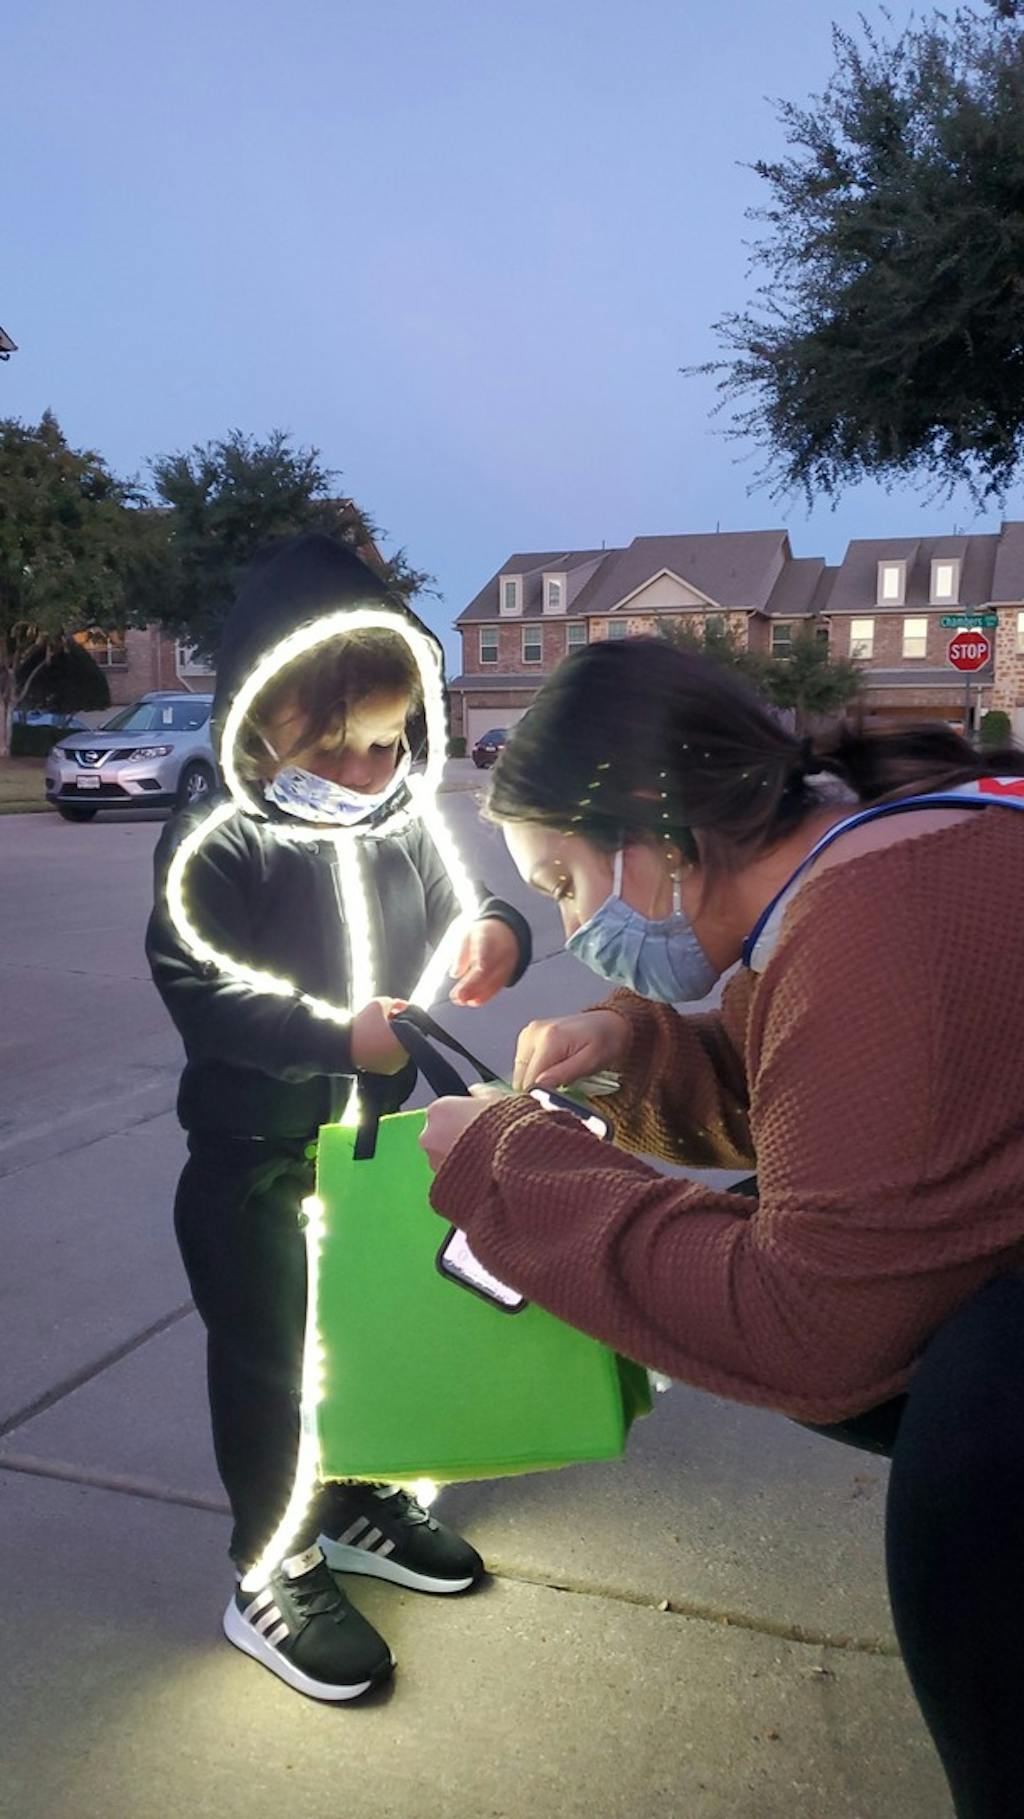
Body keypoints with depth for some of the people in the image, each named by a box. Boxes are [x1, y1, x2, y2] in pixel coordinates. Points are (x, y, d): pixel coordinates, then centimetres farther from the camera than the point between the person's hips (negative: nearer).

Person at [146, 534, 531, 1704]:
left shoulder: (406, 827, -1)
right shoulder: (217, 845, -18)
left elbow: (452, 915, 7)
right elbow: (198, 992, -24)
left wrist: (495, 936, -17)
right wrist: (338, 1034, -32)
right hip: (255, 1163, -6)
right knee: (268, 1362, 8)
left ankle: (358, 1507, 45)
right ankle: (272, 1578, 26)